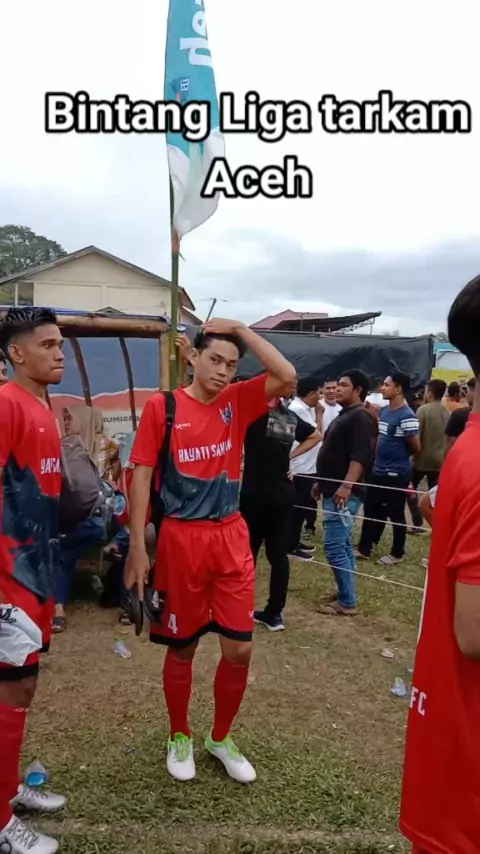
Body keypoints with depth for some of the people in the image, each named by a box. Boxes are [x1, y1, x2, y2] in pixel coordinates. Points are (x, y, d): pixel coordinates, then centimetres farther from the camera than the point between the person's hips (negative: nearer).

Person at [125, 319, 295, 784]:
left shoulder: (238, 401, 3)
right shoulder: (161, 406, -6)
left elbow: (287, 376, -11)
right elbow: (141, 475, -7)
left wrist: (242, 329, -8)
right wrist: (137, 546, -10)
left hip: (232, 539, 3)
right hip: (181, 540, -3)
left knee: (240, 649, 5)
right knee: (182, 647, 12)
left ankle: (221, 738, 30)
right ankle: (179, 737, 35)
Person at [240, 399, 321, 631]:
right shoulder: (290, 416, 11)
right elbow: (315, 436, 24)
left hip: (256, 494, -6)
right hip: (283, 493, 6)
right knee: (278, 552, 8)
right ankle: (274, 612, 13)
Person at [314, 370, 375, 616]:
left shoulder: (360, 417, -13)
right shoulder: (344, 415, 18)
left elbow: (360, 456, -24)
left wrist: (346, 486, -31)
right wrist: (322, 482, 24)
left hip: (344, 493, -10)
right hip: (334, 490, 10)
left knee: (334, 546, -10)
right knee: (343, 545, 14)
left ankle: (347, 603, -2)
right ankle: (345, 594, 22)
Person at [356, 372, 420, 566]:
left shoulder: (406, 416, -19)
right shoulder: (383, 411, 7)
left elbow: (416, 448, -14)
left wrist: (399, 455, 1)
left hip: (396, 474, -8)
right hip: (378, 471, 8)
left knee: (395, 515, 6)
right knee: (372, 511, 14)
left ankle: (397, 553, 22)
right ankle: (364, 548, 25)